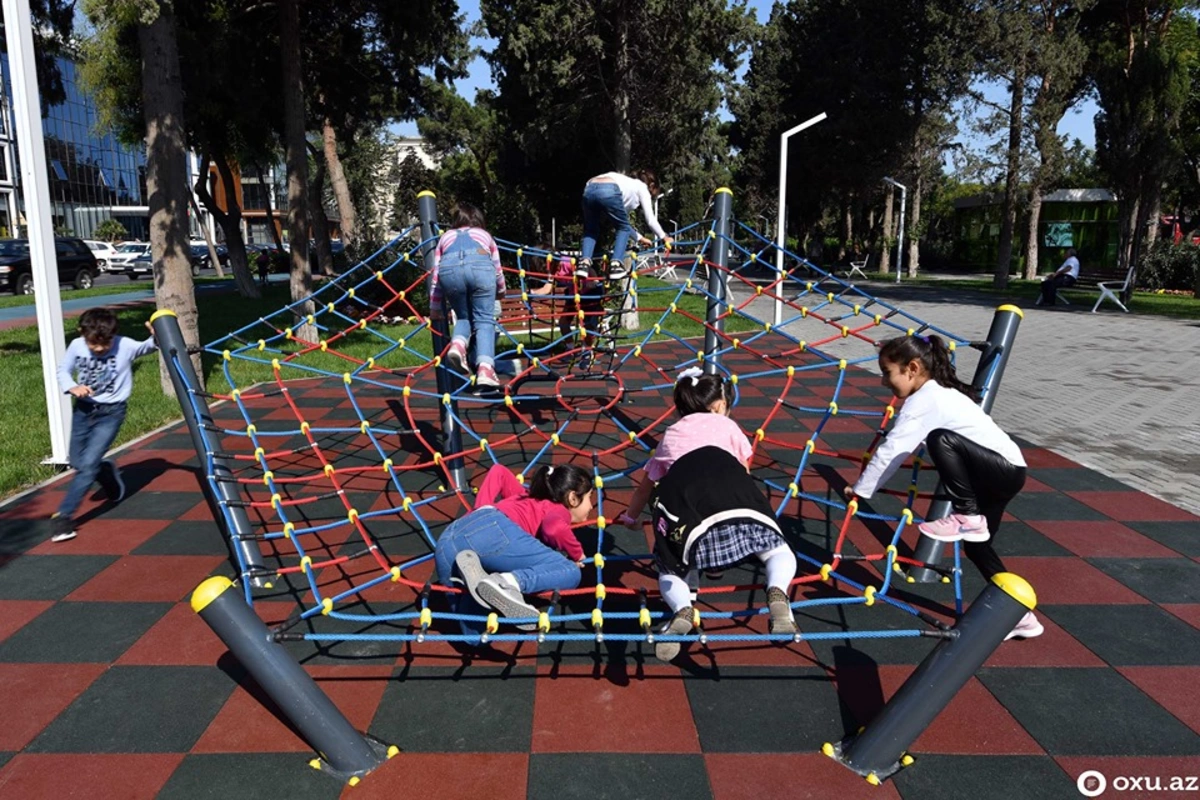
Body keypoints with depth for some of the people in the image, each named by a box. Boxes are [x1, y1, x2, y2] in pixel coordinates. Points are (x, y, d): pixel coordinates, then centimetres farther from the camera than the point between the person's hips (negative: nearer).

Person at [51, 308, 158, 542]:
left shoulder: (125, 346, -18)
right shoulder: (76, 346, -10)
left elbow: (145, 347, -22)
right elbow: (63, 370, 3)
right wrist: (72, 387, -17)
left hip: (111, 412, -4)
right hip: (83, 409, 5)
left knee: (88, 464, -13)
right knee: (77, 461, 16)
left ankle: (64, 515, -4)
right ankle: (106, 471, 49)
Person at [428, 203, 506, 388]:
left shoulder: (446, 236, 37)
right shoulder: (485, 235, 37)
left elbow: (436, 274, 33)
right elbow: (497, 270, 44)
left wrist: (435, 307, 40)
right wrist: (500, 292, 64)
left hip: (449, 268, 1)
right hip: (480, 265, -1)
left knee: (463, 316, 21)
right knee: (484, 320, 6)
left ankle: (457, 345, -8)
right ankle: (485, 368, -13)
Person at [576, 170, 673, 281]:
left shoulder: (628, 183, 44)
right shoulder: (642, 188, 26)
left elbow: (623, 220, 48)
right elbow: (650, 220, 23)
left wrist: (639, 237, 55)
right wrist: (664, 237, 37)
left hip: (589, 190, 6)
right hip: (609, 192, -6)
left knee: (591, 231, 25)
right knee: (623, 228, 17)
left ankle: (584, 262, 2)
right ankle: (616, 265, 2)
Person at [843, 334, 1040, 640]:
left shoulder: (923, 401, -18)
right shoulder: (936, 393, 12)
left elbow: (891, 450, -19)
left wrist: (861, 489, -10)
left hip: (1005, 470, -10)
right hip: (996, 473, 10)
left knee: (941, 439, -31)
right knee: (976, 545, 17)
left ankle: (968, 517, -19)